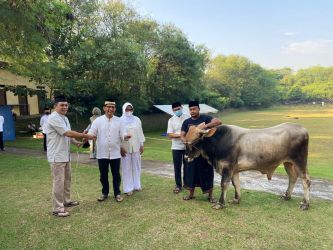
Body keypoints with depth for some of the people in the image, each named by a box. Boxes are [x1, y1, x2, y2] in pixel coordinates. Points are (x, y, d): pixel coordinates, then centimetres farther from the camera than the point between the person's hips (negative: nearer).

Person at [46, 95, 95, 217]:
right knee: (59, 182, -4)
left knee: (67, 179, 19)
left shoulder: (65, 118, 12)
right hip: (57, 155, -10)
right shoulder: (54, 118, -19)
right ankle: (57, 208, 6)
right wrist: (86, 136, -20)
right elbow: (68, 133, -25)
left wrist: (76, 142, 0)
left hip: (65, 154, 10)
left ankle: (66, 201, 34)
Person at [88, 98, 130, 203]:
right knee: (103, 175, 12)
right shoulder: (98, 120, 0)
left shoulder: (118, 121, 3)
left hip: (115, 153, 0)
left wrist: (125, 136, -26)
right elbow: (92, 133, -5)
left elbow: (122, 134, -3)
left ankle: (117, 193, 21)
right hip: (102, 153, 0)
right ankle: (104, 193, 29)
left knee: (116, 174, 8)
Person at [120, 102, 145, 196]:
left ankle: (136, 185, 23)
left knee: (136, 167, 10)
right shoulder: (120, 121, -5)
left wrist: (141, 145, 7)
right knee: (126, 168, 1)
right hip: (125, 148, -3)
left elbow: (140, 133, 9)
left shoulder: (137, 119, 6)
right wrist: (120, 147, -10)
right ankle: (128, 188, 8)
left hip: (136, 147, 4)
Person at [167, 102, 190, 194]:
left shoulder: (187, 117, 0)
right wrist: (181, 135, -19)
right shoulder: (171, 120, 0)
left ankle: (186, 183, 27)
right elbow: (170, 135, -7)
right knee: (177, 167, 6)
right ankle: (178, 185, 18)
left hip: (187, 146, 0)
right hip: (176, 147, 0)